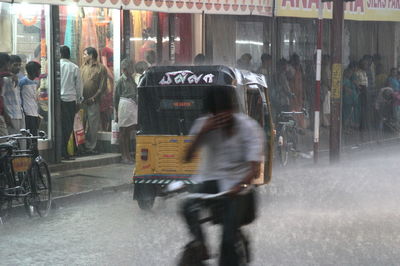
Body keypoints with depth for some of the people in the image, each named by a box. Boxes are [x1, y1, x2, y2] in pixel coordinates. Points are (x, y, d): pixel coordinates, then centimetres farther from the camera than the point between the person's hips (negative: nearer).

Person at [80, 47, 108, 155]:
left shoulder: (101, 68, 0)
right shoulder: (83, 67, 14)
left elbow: (103, 86, -4)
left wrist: (93, 97, -12)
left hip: (93, 101, -4)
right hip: (82, 100, 4)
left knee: (92, 125, 0)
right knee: (81, 124, 5)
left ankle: (90, 147, 6)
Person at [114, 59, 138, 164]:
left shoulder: (131, 79, 14)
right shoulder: (121, 80, -5)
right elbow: (116, 97, -3)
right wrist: (116, 112, -4)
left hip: (133, 106, 6)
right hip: (124, 105, -6)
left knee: (129, 132, 10)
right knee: (123, 132, 1)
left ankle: (128, 155, 15)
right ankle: (124, 156, 4)